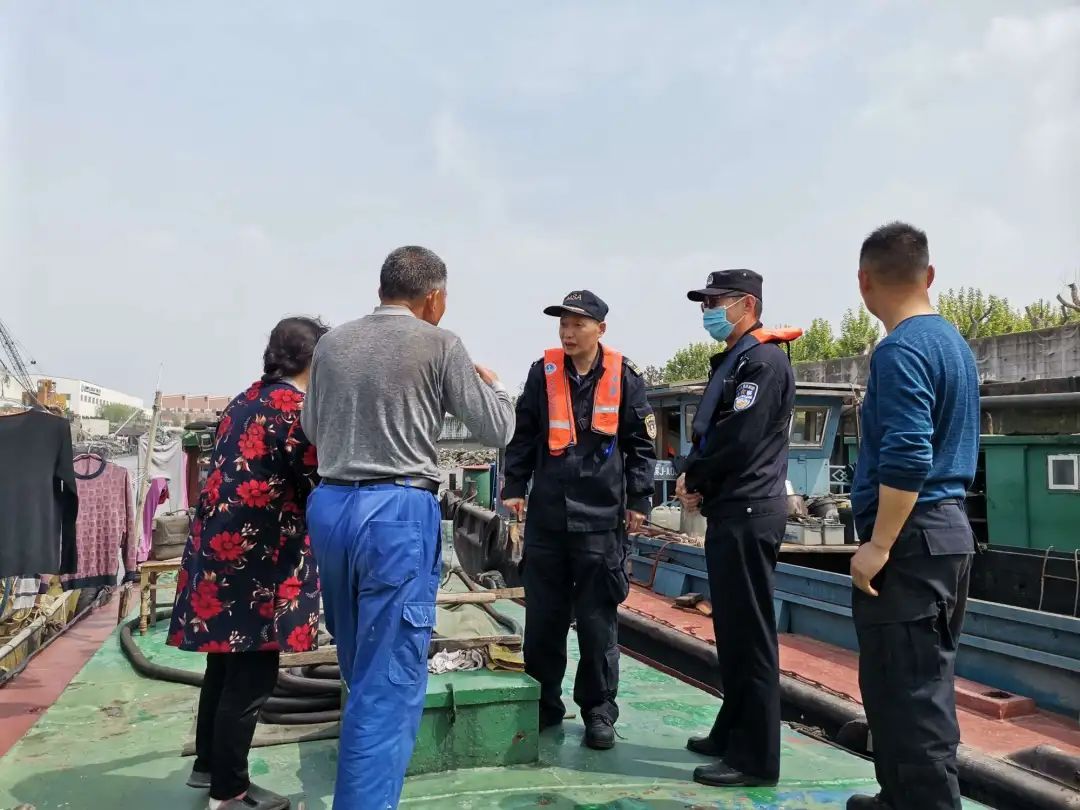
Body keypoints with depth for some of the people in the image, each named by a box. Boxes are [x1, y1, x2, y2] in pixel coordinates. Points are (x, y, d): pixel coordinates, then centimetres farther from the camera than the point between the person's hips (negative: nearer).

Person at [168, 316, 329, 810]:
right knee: (251, 677, 3)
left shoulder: (244, 402, 14)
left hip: (218, 546, 9)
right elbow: (314, 488, -11)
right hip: (258, 556, -9)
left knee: (225, 664, 21)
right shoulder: (300, 407, -12)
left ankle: (208, 764, 35)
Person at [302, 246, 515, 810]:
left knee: (360, 667, 23)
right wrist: (491, 385, 21)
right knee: (390, 679, 1)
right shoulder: (439, 344, -5)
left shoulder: (332, 344, 10)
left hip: (329, 506, 7)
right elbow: (497, 430, 2)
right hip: (398, 511, -7)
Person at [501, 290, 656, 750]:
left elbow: (641, 442, 4)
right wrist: (514, 487, 3)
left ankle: (599, 711, 21)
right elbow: (523, 435, 10)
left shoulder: (623, 376, -1)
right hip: (546, 516, 2)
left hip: (601, 519, -2)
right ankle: (544, 703, 27)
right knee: (542, 618, 10)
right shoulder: (543, 372, 4)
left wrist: (638, 500, 1)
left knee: (598, 622, 6)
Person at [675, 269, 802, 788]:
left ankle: (756, 758, 6)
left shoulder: (764, 360, -12)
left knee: (749, 635, -4)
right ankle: (733, 733, 28)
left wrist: (692, 479, -6)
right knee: (731, 630, 16)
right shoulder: (730, 361, 19)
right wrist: (695, 481, 0)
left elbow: (738, 442, -20)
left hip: (748, 513, -10)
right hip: (729, 511, 10)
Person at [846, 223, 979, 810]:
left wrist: (878, 545, -21)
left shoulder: (900, 350, -17)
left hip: (911, 538, -10)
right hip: (951, 529, 10)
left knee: (906, 694, -2)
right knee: (925, 686, 19)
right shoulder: (954, 342, 13)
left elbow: (907, 458, -25)